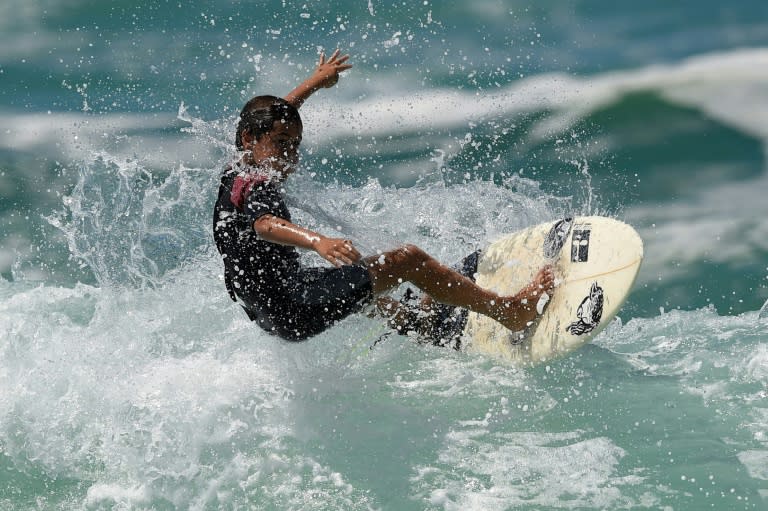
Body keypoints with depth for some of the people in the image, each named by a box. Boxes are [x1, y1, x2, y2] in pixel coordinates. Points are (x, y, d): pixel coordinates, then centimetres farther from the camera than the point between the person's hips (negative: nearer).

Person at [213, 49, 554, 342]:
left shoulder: (233, 176, 14)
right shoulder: (257, 188, -16)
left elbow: (271, 115, 33)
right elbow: (264, 225, -42)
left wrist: (314, 83, 47)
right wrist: (318, 241, -60)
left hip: (268, 311, 11)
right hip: (294, 312, -11)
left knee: (367, 281, 38)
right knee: (408, 260, -14)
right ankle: (510, 311, -13)